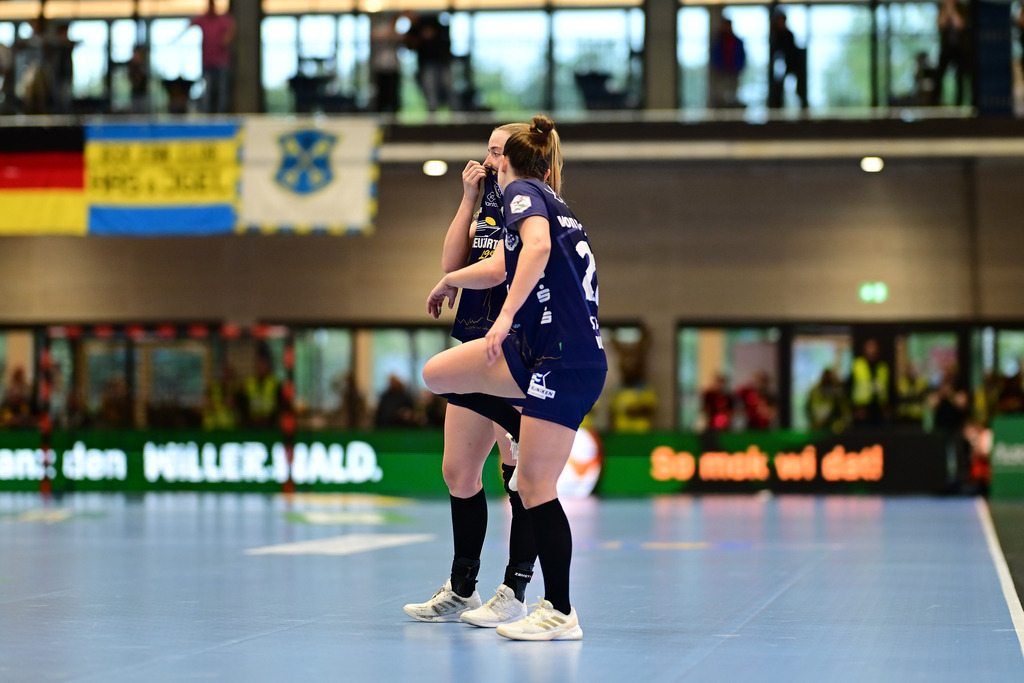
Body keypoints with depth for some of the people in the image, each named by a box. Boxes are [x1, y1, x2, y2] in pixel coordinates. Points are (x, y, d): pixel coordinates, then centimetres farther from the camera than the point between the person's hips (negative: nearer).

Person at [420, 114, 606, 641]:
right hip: (537, 351, 9)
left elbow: (538, 246, -24)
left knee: (535, 485, -7)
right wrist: (450, 281, 58)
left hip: (568, 361, -9)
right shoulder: (553, 202, 24)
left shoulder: (521, 192, -2)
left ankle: (560, 613, -2)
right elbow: (502, 266, 40)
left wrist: (506, 316, -29)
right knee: (436, 374, 9)